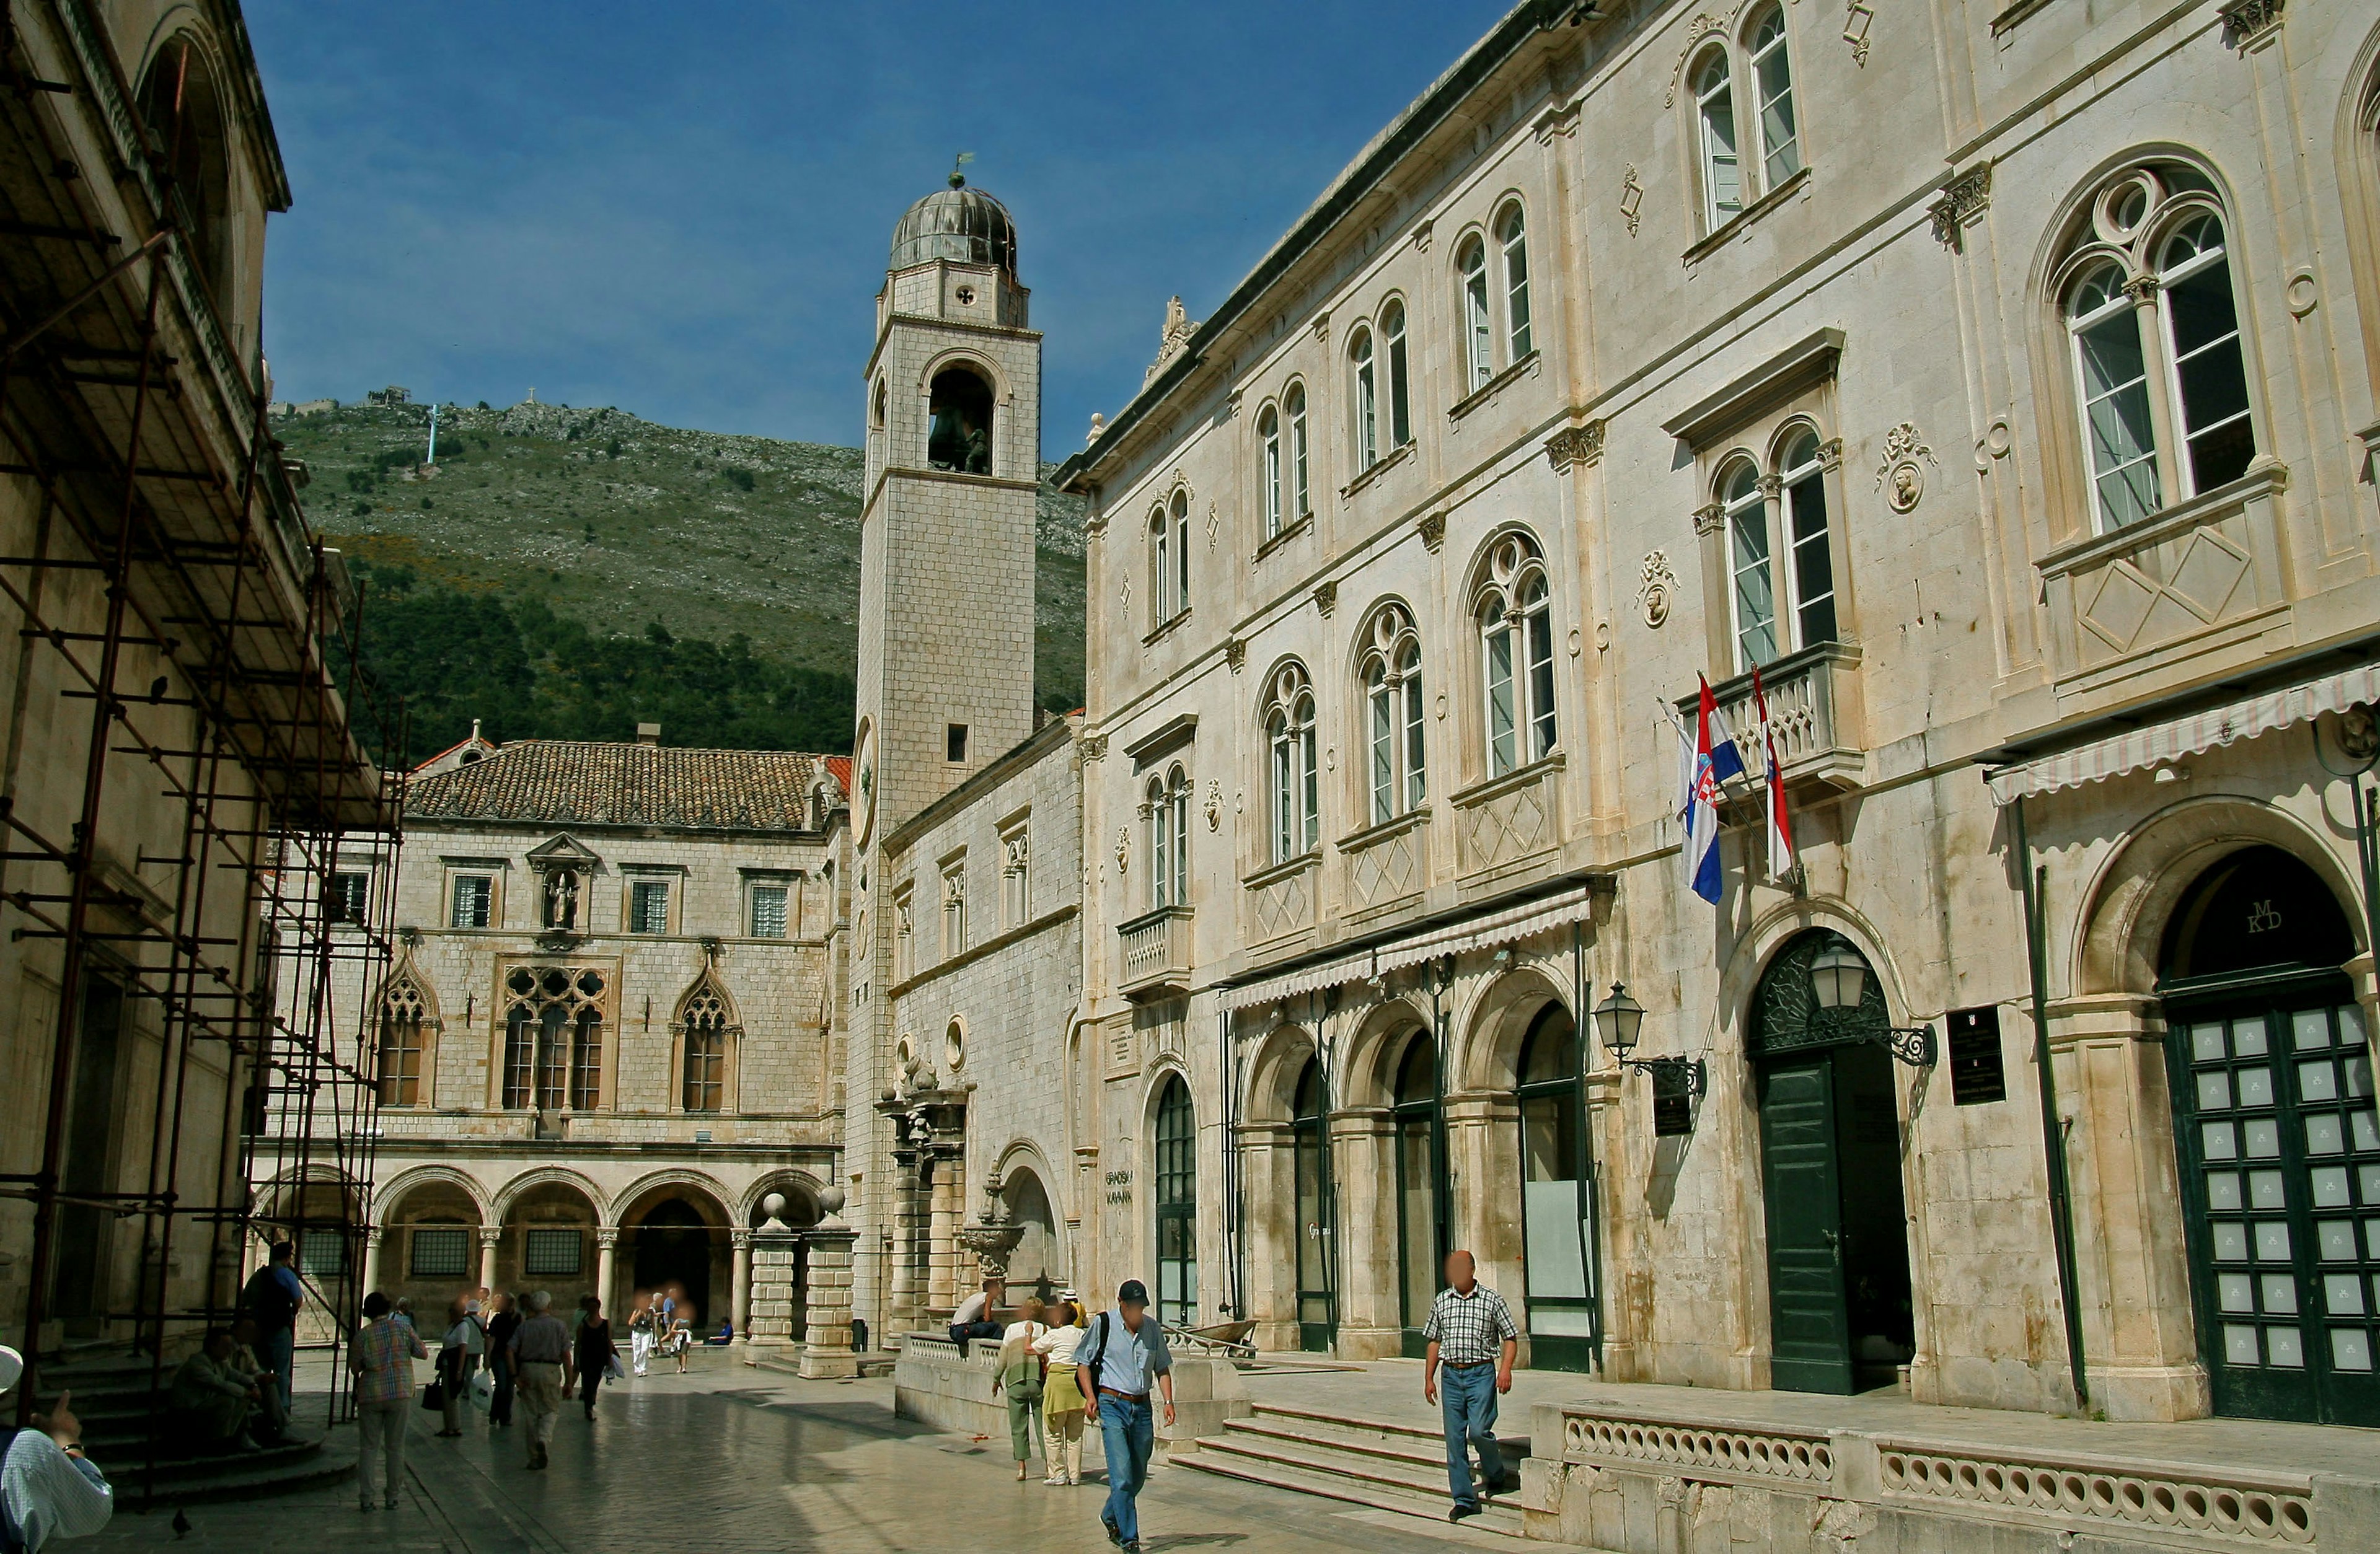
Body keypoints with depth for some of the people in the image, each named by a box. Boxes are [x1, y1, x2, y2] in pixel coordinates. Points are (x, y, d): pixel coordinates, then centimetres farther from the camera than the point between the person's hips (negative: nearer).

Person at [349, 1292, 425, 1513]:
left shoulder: (362, 1336, -5)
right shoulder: (403, 1328, -5)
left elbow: (355, 1368, 4)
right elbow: (423, 1354, 2)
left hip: (370, 1397, 0)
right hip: (400, 1394, 0)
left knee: (370, 1447, 8)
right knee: (395, 1447, 8)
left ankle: (365, 1498, 4)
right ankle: (391, 1497, 12)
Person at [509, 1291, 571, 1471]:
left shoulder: (524, 1326, 9)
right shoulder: (559, 1325, 2)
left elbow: (510, 1351, -2)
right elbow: (566, 1355, -3)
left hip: (527, 1369, 2)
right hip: (550, 1370, -2)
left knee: (531, 1413, 9)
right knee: (551, 1409, 8)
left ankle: (534, 1456, 11)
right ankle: (543, 1440, -20)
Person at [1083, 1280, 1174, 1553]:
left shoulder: (1153, 1329, 8)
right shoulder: (1104, 1324, -4)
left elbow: (1162, 1368, 15)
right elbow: (1083, 1363, 1)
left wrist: (1168, 1400, 2)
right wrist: (1090, 1397, -11)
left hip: (1142, 1407, 4)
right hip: (1112, 1405, -4)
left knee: (1138, 1476, 12)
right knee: (1122, 1476, -11)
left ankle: (1111, 1516, 37)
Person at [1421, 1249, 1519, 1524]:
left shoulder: (1491, 1300, 0)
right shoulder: (1441, 1302, 10)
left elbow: (1510, 1338, 3)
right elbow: (1434, 1342, 16)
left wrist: (1506, 1368, -12)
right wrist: (1428, 1378, 12)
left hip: (1481, 1374, -4)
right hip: (1451, 1375, 4)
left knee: (1478, 1431, -14)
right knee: (1455, 1439, 3)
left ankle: (1496, 1475, 17)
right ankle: (1464, 1499, 11)